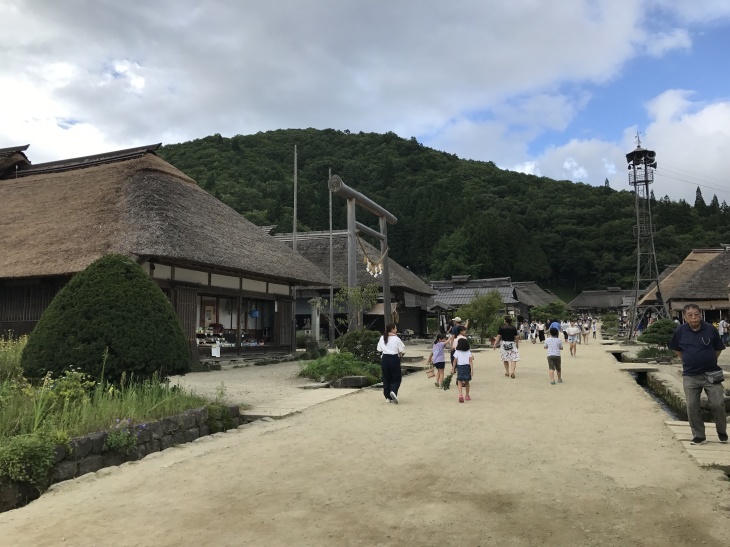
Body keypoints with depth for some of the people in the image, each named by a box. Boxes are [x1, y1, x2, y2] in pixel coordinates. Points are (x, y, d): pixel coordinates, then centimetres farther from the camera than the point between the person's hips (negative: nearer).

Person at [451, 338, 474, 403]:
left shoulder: (457, 352, -5)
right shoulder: (469, 352, 0)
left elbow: (454, 361, -4)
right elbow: (471, 362, -5)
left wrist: (453, 369, 4)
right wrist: (472, 369, -6)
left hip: (459, 367, -2)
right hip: (467, 367, 2)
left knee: (459, 381, -2)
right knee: (467, 382, 16)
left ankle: (460, 394, -23)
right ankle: (467, 396, 26)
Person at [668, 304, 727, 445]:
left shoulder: (710, 329, -7)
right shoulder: (680, 331, -5)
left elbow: (718, 348, 8)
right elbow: (676, 348, 13)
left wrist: (710, 361, 5)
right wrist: (687, 361, 7)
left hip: (711, 374, -1)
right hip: (690, 376, 1)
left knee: (718, 404, 1)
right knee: (692, 406, 2)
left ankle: (722, 432, 26)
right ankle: (699, 435, 15)